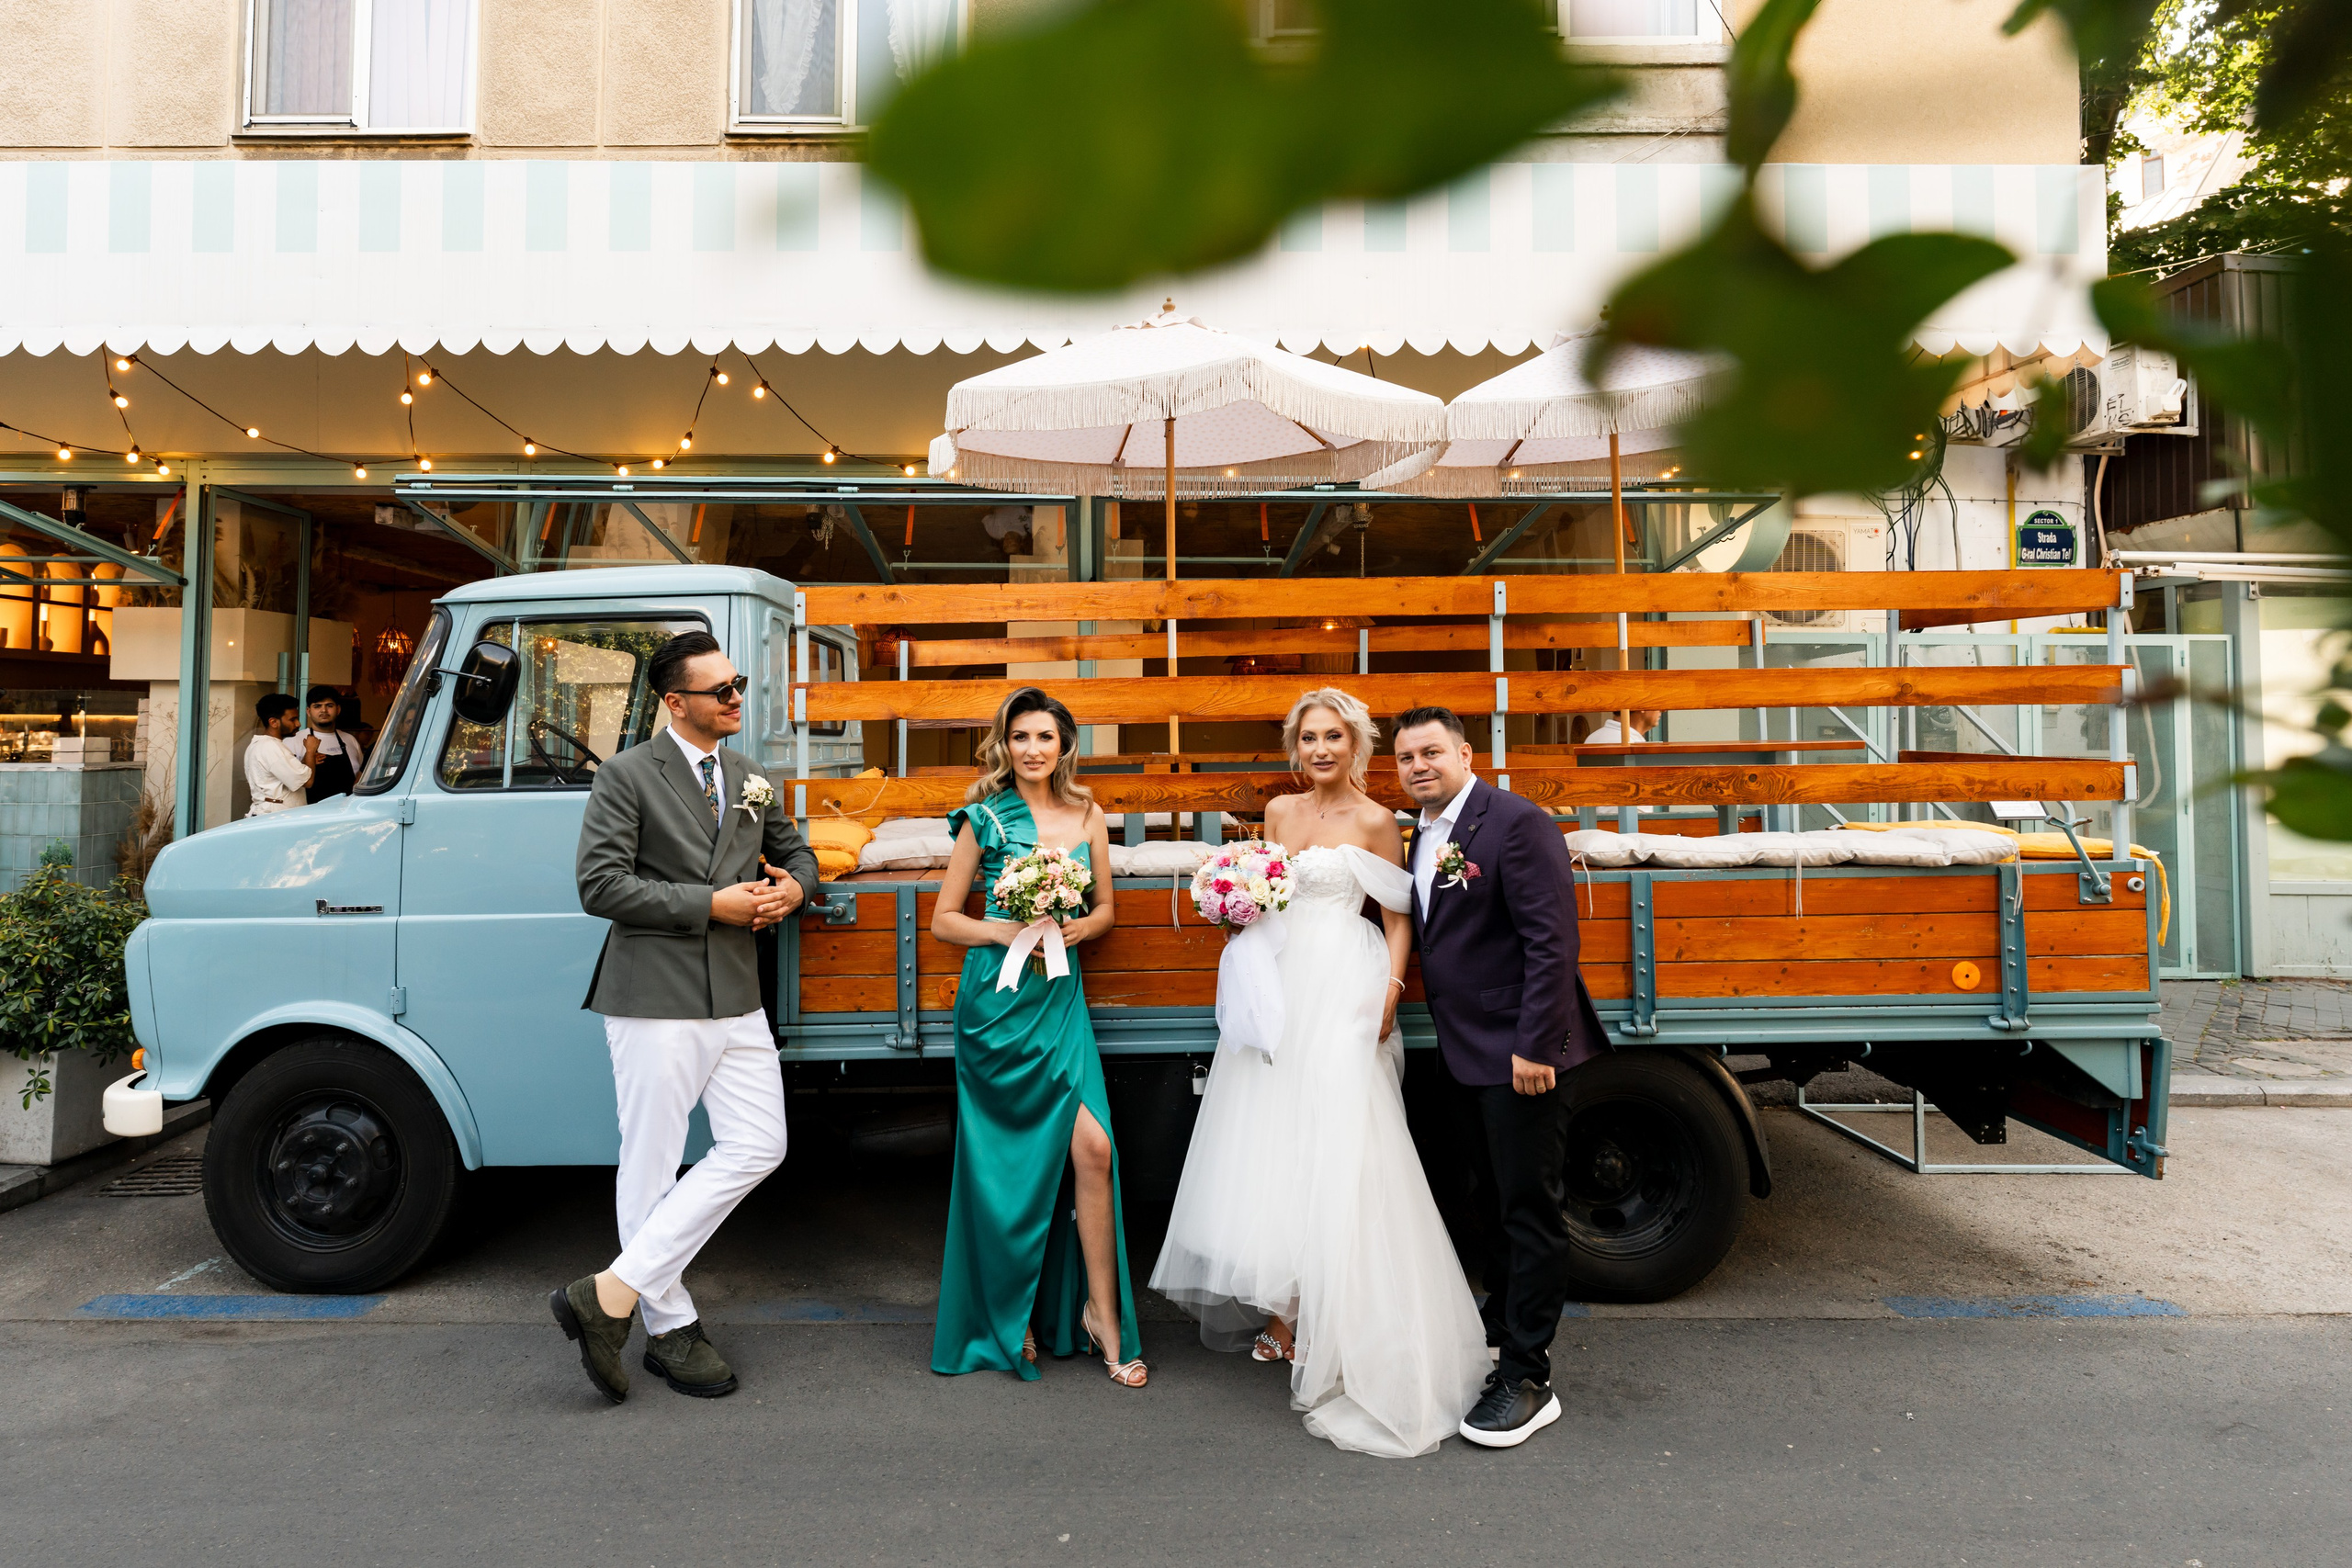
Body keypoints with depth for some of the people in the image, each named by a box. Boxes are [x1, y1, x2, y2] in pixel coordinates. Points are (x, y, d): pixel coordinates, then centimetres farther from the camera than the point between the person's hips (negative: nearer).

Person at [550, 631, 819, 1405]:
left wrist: (792, 886, 2)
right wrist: (711, 903, -16)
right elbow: (600, 885, -13)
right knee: (651, 1167, 4)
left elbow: (794, 850, 27)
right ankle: (669, 1327, 19)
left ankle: (610, 1293, 12)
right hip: (656, 999, -6)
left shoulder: (750, 778, 14)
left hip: (736, 999, 7)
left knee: (756, 1148, 4)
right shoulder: (626, 776, -5)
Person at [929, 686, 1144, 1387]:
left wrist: (1078, 928, -5)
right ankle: (1102, 1311, 13)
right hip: (998, 996, -3)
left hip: (1060, 995, 3)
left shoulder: (1088, 817, 9)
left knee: (1091, 1152, -6)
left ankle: (1098, 1311, 11)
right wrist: (1003, 932, -13)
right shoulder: (985, 818, 0)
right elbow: (943, 918, 3)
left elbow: (1106, 908, 16)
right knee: (1088, 1141, -5)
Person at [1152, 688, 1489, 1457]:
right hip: (1281, 987, 6)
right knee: (1272, 1146, 7)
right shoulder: (1279, 810, 13)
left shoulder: (1375, 821, -2)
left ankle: (1340, 1328, 5)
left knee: (1336, 1150, -6)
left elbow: (1399, 921, -3)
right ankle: (1284, 1312, 21)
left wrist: (1390, 992, -15)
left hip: (1343, 995, -5)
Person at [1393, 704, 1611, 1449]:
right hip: (1464, 1053, 8)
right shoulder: (1423, 837, 11)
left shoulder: (1517, 823, -15)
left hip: (1519, 1052, -8)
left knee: (1529, 1209, 0)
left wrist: (1534, 1046, -22)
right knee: (1489, 1201, 20)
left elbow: (1551, 941, -19)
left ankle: (1527, 1379, 10)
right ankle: (1501, 1328, 37)